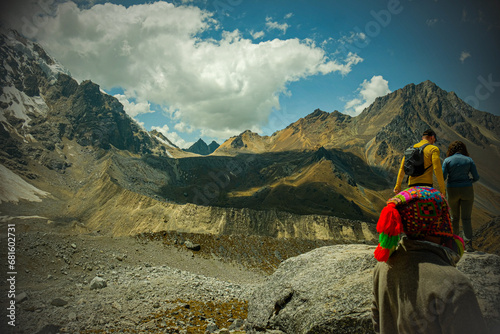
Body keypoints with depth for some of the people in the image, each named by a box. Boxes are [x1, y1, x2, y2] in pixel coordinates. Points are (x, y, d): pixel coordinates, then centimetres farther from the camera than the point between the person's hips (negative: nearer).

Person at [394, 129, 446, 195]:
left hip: (412, 185, 6)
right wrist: (442, 189, -7)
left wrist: (398, 186, 21)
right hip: (425, 185, -5)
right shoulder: (433, 149, -1)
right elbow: (437, 169, -11)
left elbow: (402, 168, 14)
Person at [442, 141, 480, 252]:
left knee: (454, 217, 16)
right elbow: (476, 177, -1)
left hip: (452, 191, 0)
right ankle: (468, 244, -8)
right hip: (467, 191, 0)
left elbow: (442, 177, -9)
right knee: (466, 218, 3)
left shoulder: (448, 160, -4)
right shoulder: (469, 160, 0)